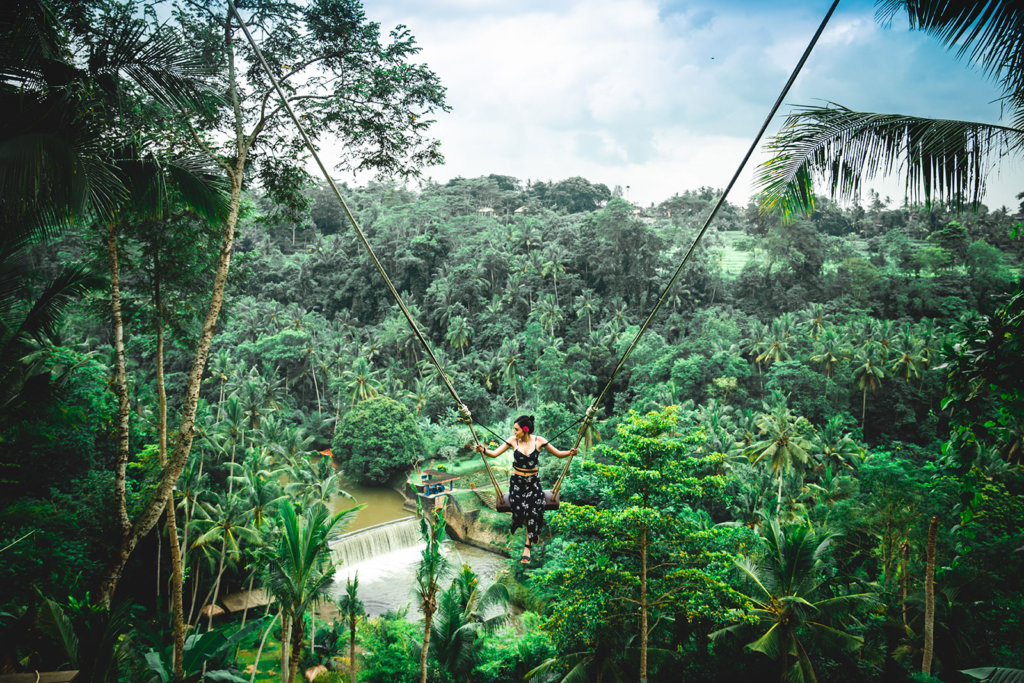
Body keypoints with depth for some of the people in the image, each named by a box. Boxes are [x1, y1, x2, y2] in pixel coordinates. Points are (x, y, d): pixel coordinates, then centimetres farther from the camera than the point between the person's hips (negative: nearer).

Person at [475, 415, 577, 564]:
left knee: (532, 511, -21)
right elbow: (495, 453, -4)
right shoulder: (513, 441, -3)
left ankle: (527, 546, -4)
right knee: (519, 509, -22)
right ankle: (534, 534, 12)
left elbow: (558, 453, 2)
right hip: (516, 482, 1)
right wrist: (483, 450, -23)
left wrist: (569, 453, -18)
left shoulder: (538, 440, -5)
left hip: (533, 482, -1)